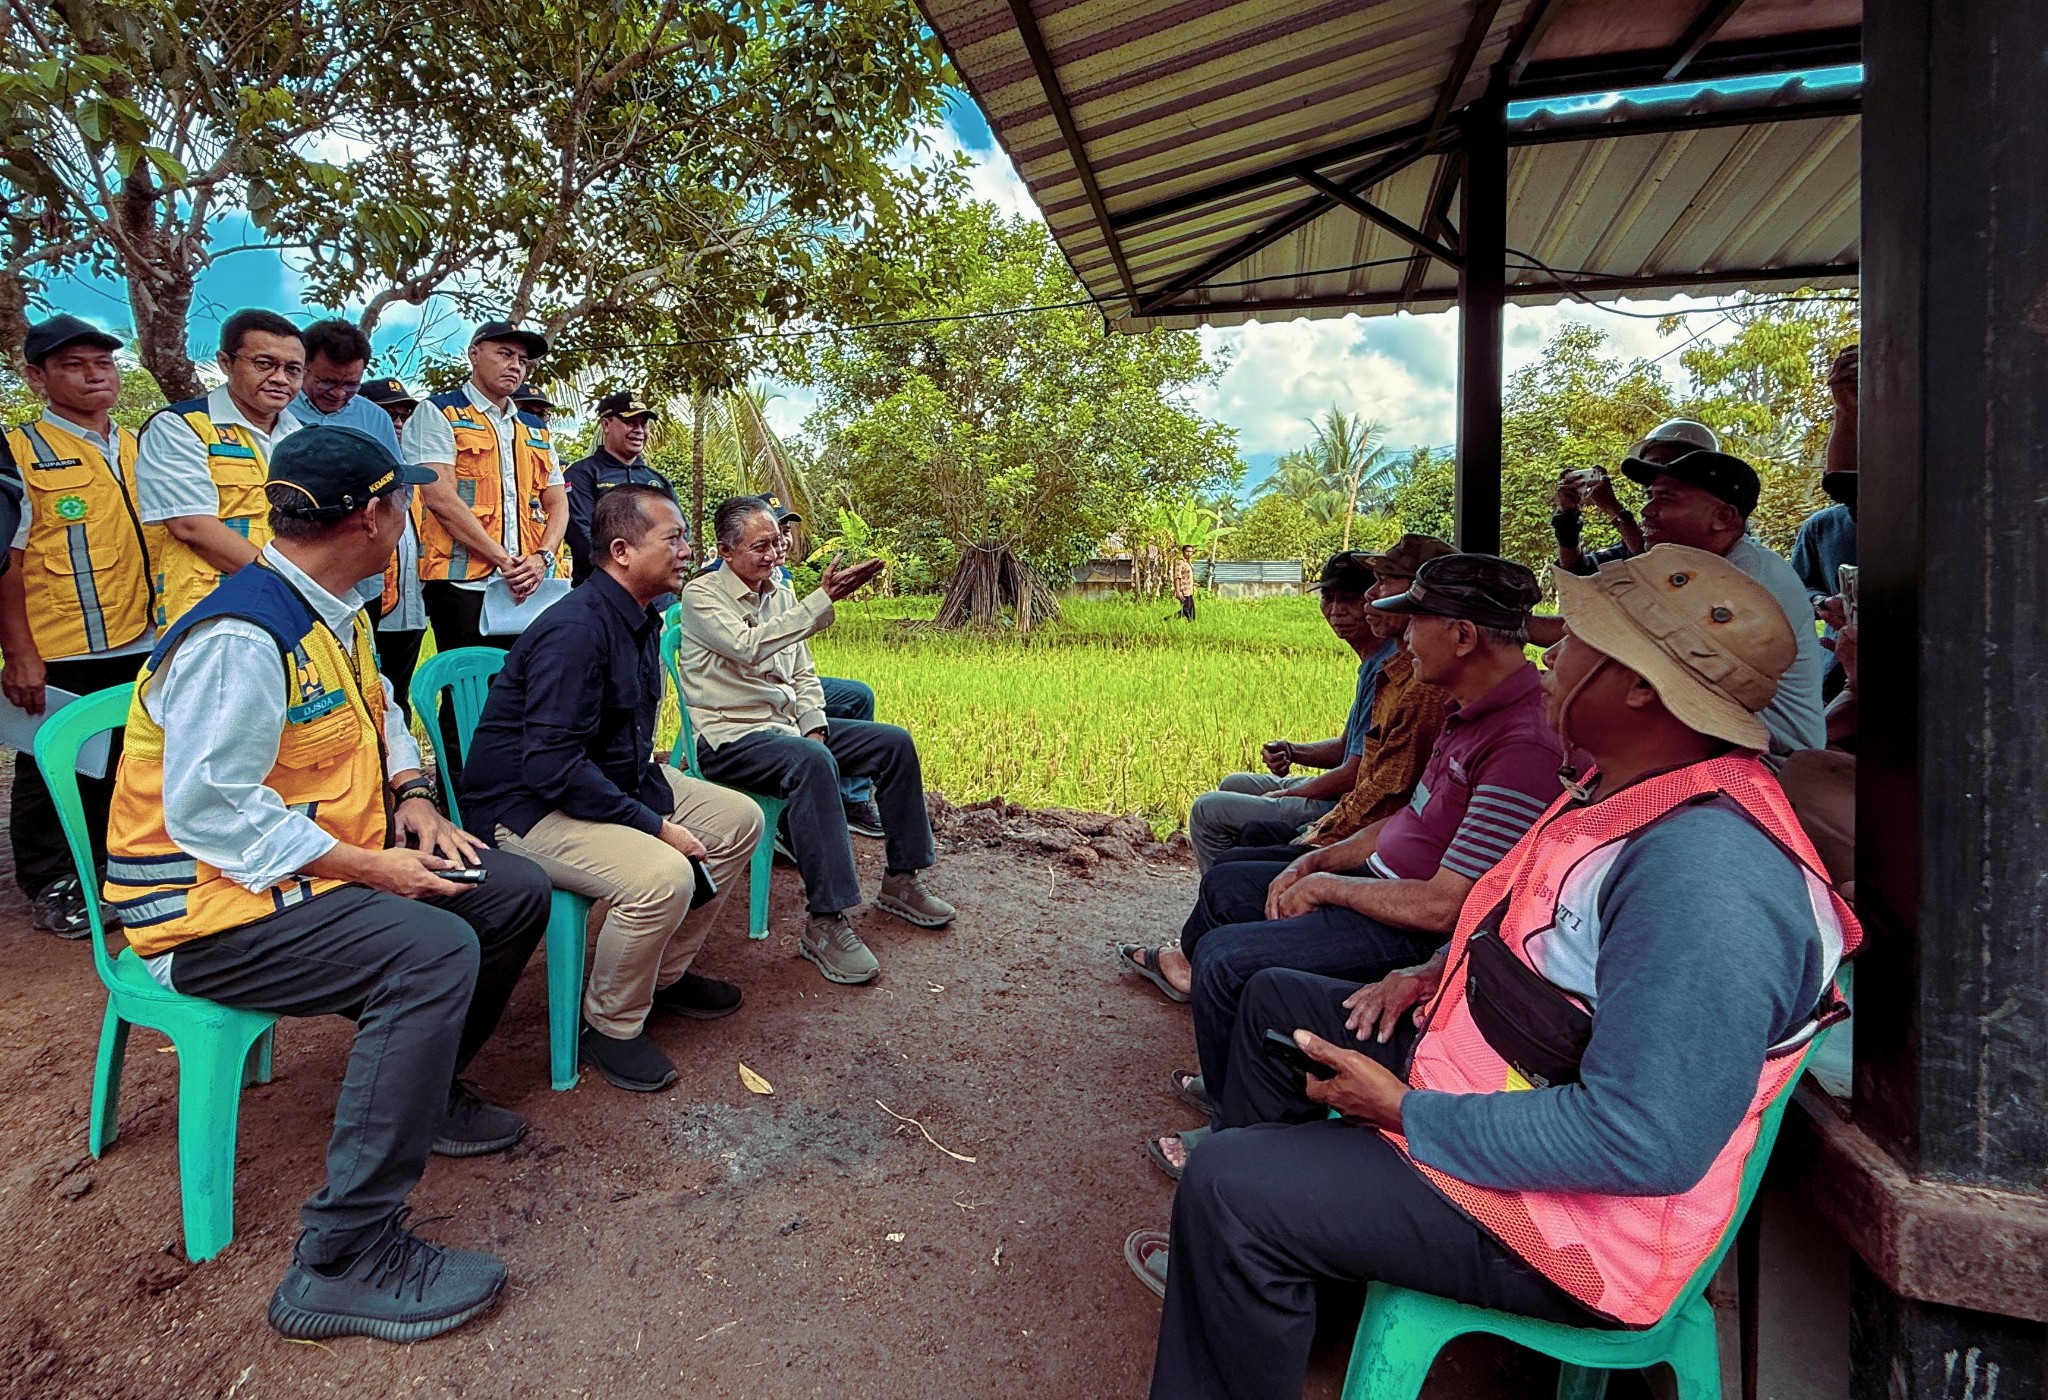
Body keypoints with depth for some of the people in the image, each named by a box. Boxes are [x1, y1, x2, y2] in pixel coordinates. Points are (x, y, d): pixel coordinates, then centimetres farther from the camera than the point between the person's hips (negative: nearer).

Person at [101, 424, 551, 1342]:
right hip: (211, 905, -10)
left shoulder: (334, 614, 7)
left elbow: (378, 716, 21)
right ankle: (342, 1260, -20)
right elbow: (210, 812, -27)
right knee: (433, 949, -32)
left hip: (325, 863, 10)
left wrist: (410, 796, 3)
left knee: (516, 891, 3)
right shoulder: (241, 637, -24)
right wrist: (368, 868, -24)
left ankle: (420, 1092, 23)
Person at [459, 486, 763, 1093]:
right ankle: (611, 1026, -4)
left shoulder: (641, 619, 6)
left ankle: (665, 974, 19)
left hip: (616, 781, 10)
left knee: (740, 820, 6)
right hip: (527, 807, -10)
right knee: (662, 876, -32)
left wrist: (664, 803, 1)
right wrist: (655, 827, -25)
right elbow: (553, 769, -29)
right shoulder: (575, 630, -25)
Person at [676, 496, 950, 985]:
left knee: (894, 742, -5)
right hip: (730, 737, -8)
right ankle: (826, 923, -35)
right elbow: (750, 648, -29)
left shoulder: (780, 594, 13)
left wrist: (815, 722, -2)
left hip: (788, 724, 8)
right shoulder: (702, 595, -10)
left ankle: (900, 880, 7)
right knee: (812, 762, -38)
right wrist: (824, 599, -33)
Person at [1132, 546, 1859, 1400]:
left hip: (1566, 1217, -10)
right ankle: (1232, 1256, 34)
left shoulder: (1706, 873, -32)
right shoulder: (1628, 787, 1)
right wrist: (1435, 976, 4)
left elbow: (1644, 1142, -33)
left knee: (1227, 1184, -22)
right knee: (1277, 1001, 19)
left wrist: (1409, 1114, -25)